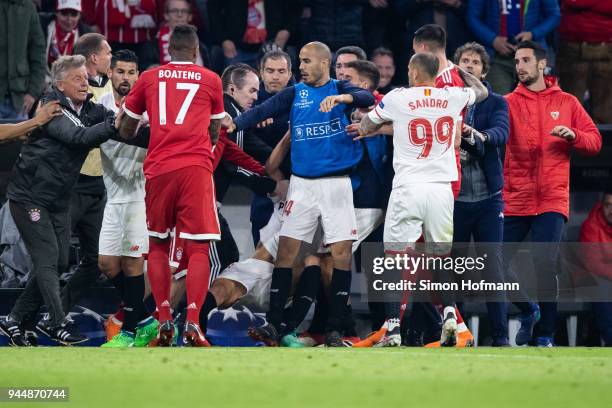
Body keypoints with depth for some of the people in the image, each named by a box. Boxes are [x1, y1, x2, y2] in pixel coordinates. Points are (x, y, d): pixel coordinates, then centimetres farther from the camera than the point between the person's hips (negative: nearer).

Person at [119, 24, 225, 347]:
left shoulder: (149, 78, 12)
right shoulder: (211, 80, 11)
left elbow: (125, 130, 21)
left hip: (158, 168, 1)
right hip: (197, 168, -1)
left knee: (157, 245, 16)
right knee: (198, 248, -1)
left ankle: (165, 320, 8)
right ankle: (192, 323, -15)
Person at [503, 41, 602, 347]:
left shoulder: (566, 103, 8)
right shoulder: (509, 103, 6)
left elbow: (595, 141, 8)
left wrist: (573, 135, -11)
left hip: (551, 200, -1)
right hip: (514, 200, 2)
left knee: (545, 264, -12)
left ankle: (546, 336, 0)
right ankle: (528, 311, 26)